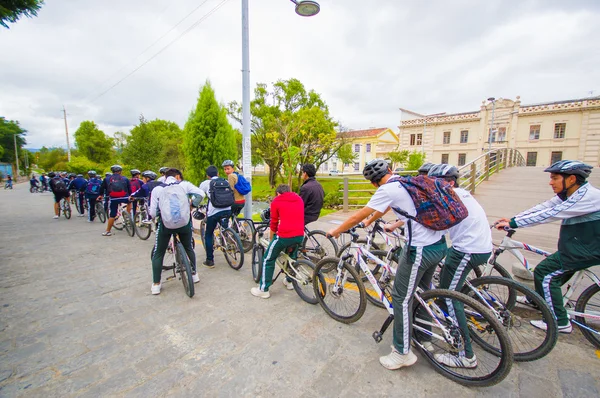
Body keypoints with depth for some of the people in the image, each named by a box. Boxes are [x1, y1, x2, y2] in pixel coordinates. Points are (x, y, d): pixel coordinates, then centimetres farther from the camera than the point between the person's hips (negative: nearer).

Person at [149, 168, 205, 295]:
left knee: (158, 254, 19)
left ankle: (156, 284, 21)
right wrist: (192, 205, 12)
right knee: (189, 248, 26)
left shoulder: (157, 189, 4)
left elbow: (153, 213, 0)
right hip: (185, 223, 1)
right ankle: (194, 274, 33)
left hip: (166, 224, -1)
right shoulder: (184, 184, 4)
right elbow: (201, 194, -4)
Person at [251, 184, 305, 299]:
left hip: (284, 236, -5)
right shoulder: (299, 199, 18)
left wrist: (271, 240, 24)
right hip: (300, 235, 5)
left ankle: (263, 290, 18)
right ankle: (289, 281, 44)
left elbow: (273, 223, 10)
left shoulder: (276, 201, 6)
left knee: (268, 260, 13)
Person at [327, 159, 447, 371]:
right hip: (439, 244, 9)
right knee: (422, 290, 26)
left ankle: (403, 353, 19)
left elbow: (357, 216, -10)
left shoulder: (387, 190, -15)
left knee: (401, 298, 4)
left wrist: (336, 231, 4)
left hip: (420, 249, -9)